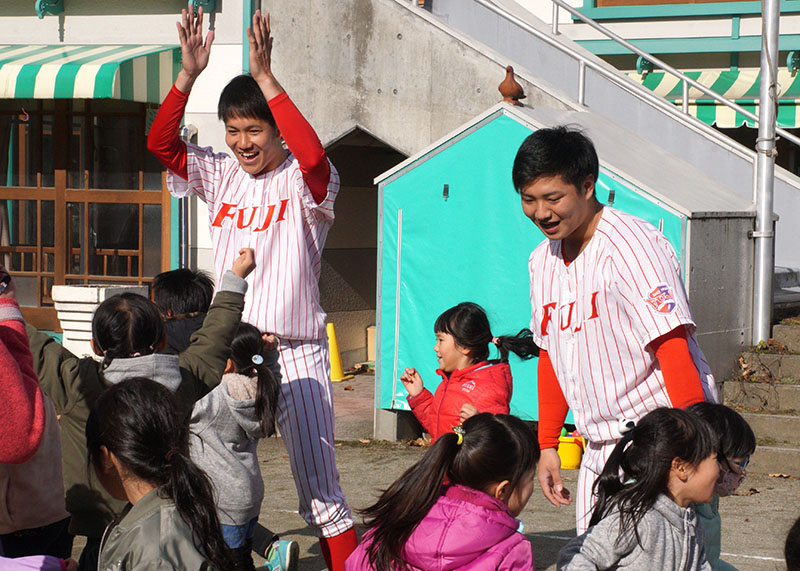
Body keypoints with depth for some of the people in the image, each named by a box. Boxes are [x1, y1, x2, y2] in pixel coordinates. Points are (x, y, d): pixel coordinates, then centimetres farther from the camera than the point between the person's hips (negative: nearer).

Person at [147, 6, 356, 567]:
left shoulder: (305, 181, -6)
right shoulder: (221, 175, 8)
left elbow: (313, 155, -29)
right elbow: (161, 143, -3)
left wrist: (265, 78, -30)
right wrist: (189, 73, -16)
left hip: (296, 350, -4)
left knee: (319, 489, -2)